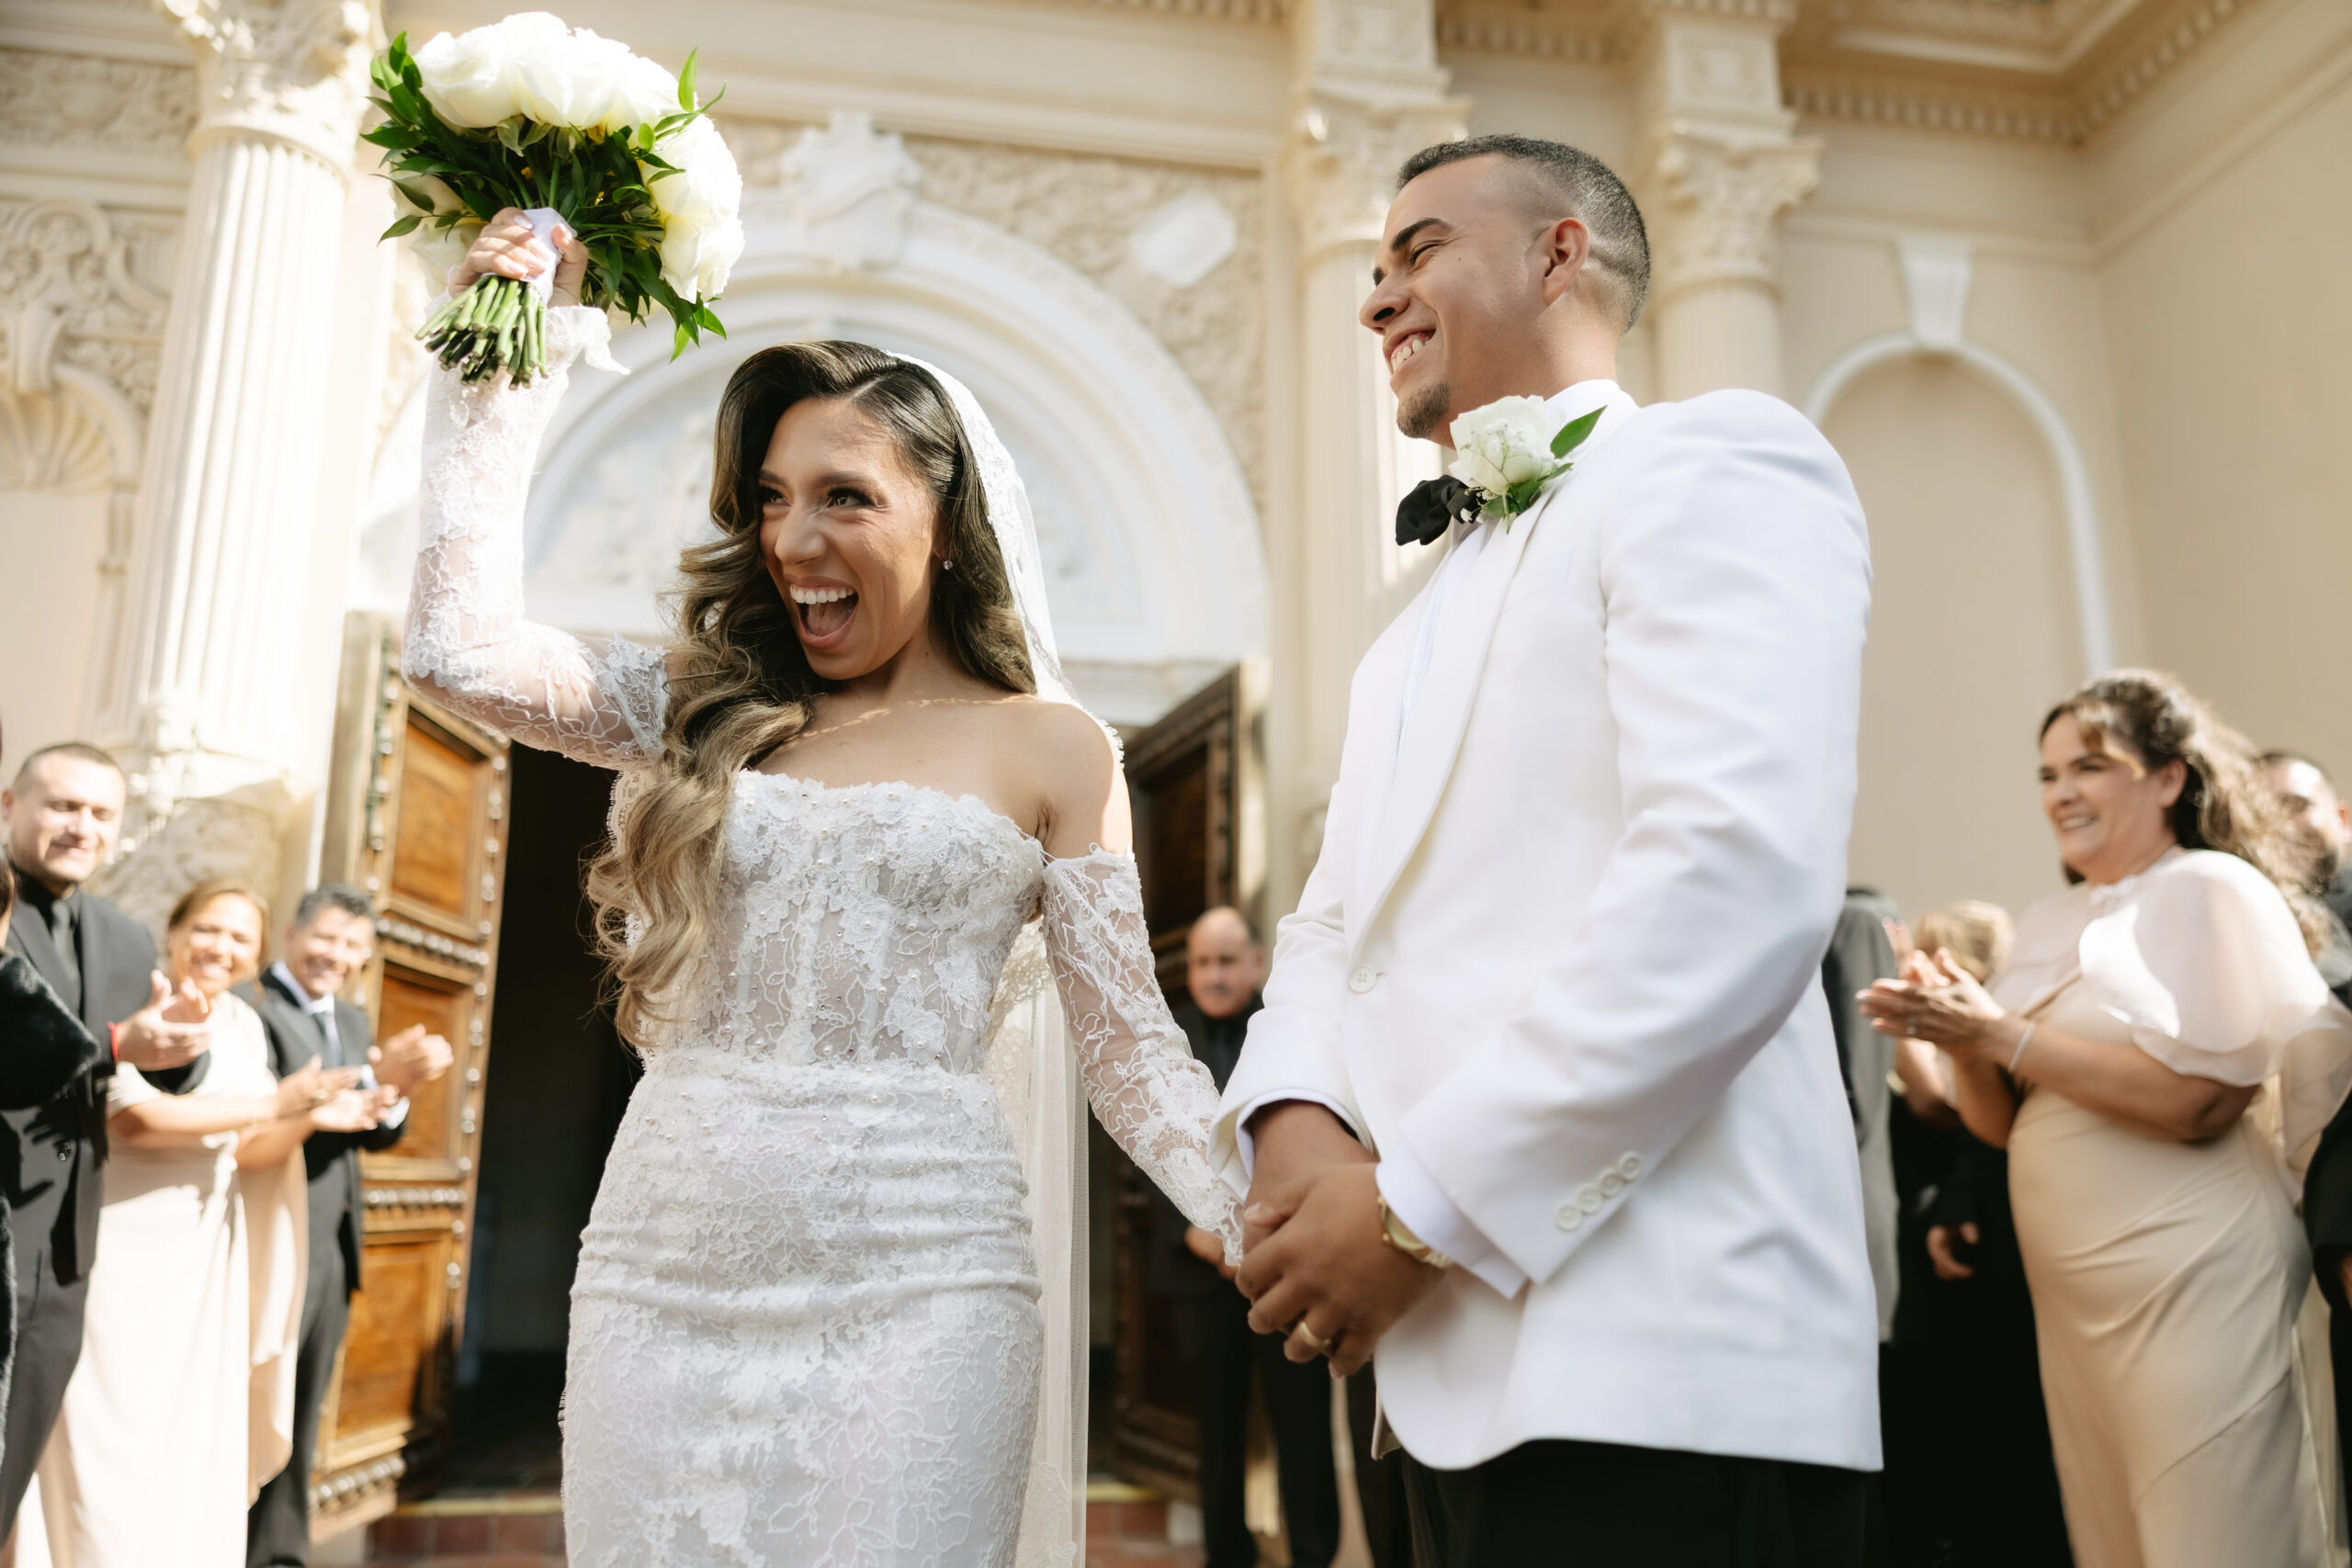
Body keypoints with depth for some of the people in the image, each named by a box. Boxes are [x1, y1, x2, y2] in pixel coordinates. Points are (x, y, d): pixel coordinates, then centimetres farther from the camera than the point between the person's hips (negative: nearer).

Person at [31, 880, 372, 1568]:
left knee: (195, 1446, 9)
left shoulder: (245, 1027, 9)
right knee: (112, 1445, -2)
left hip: (204, 1262, 6)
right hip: (120, 1247, -6)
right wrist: (269, 1103, -20)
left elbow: (244, 1151, 7)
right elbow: (132, 1120, -22)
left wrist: (311, 1118, -12)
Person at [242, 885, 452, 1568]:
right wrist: (370, 1081, -31)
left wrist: (395, 1089, -14)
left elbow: (379, 1133, 8)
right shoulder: (247, 1005, -8)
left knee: (298, 1421, 13)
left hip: (332, 1251, 7)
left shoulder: (352, 1021, 17)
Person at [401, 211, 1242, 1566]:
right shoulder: (708, 713, 11)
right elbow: (459, 648, 1)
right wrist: (509, 356, 6)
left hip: (914, 1283, -3)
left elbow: (1127, 1038, 1)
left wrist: (1263, 1223, -13)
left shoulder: (1045, 745, 3)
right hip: (661, 1269, 3)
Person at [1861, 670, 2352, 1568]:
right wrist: (1965, 1046, -8)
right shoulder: (2048, 925, 12)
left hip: (2192, 1283, -7)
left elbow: (2197, 1102, -18)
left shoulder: (2215, 889, -7)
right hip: (2070, 1294, 7)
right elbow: (2001, 1124, 12)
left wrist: (2002, 1034, -18)